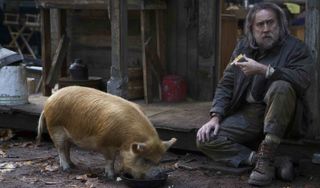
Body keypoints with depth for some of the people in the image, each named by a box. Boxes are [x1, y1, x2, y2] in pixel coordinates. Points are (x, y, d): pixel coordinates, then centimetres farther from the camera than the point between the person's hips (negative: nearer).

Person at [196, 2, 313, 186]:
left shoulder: (295, 47, -5)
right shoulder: (243, 47, 7)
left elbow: (303, 79, -24)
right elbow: (226, 84, 7)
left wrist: (263, 70, -29)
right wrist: (216, 117, -7)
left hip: (278, 115, -3)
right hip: (246, 114, 3)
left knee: (281, 87, -36)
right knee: (206, 139, -15)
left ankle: (266, 159, -30)